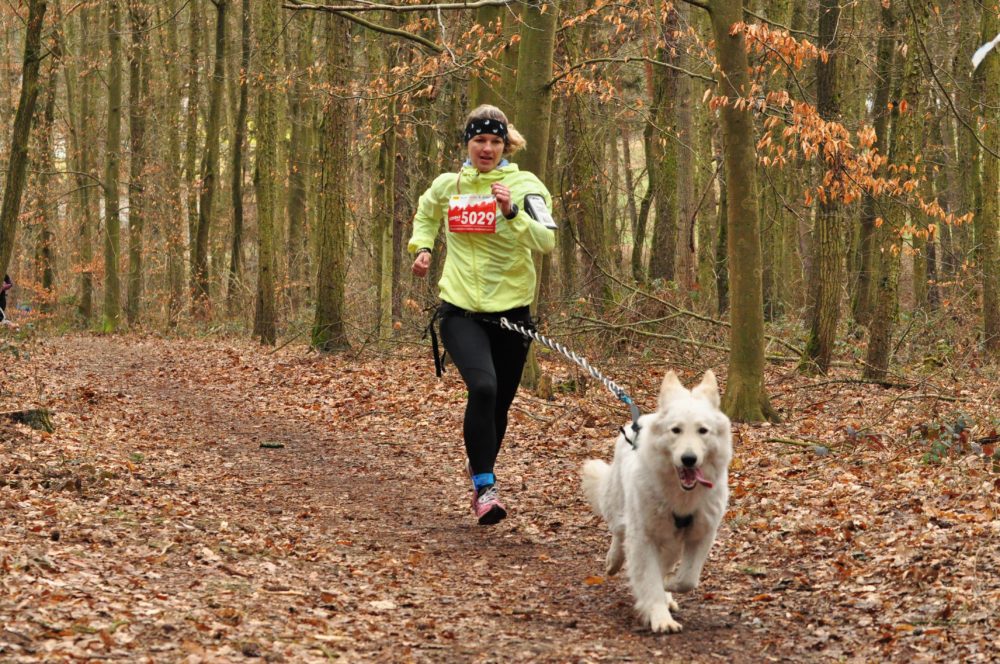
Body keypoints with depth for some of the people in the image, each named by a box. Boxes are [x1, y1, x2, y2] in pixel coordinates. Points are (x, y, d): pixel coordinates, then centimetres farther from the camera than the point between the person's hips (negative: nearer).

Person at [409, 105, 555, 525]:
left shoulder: (524, 185, -5)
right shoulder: (447, 185, 4)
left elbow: (546, 241, -20)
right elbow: (425, 215, 28)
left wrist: (512, 212, -34)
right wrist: (422, 248, 11)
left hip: (510, 310, 0)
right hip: (461, 310, 0)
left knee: (498, 404, 12)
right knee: (483, 387, -25)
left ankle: (480, 469, 40)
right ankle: (485, 488, -18)